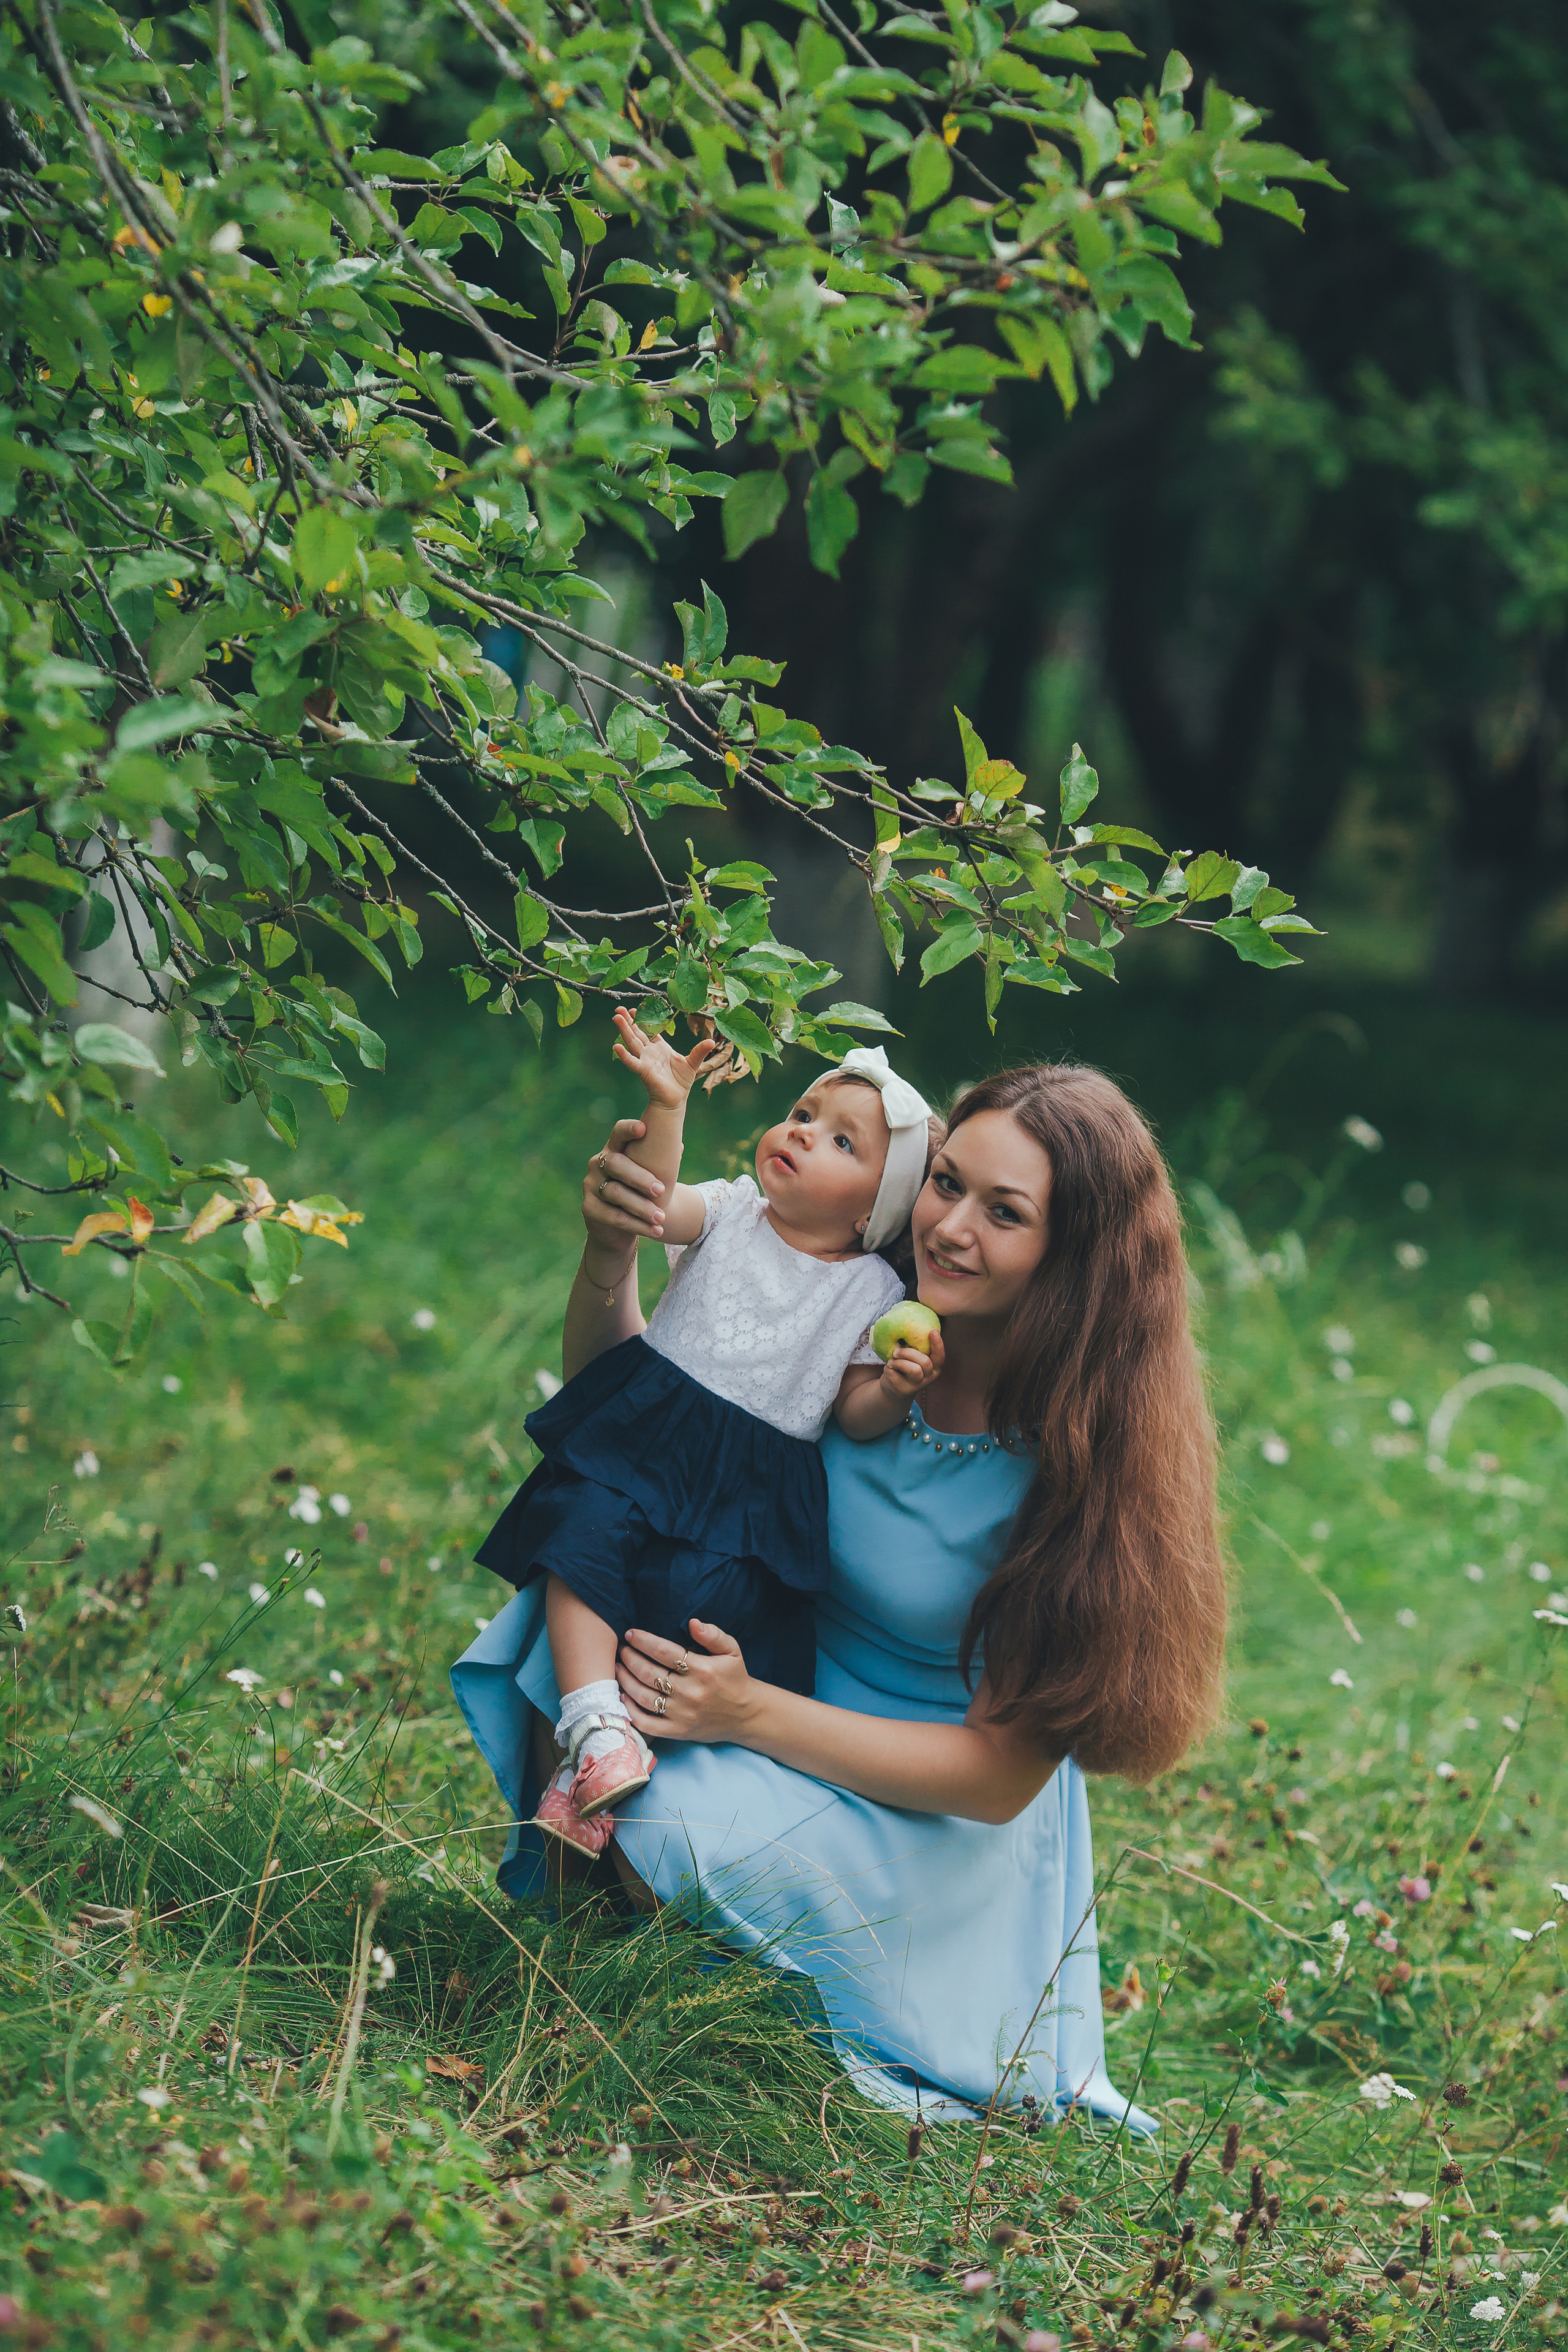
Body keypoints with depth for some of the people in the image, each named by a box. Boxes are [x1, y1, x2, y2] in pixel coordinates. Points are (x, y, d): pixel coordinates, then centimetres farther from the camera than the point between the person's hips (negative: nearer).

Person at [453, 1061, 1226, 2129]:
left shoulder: (1081, 1454, -23)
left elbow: (1000, 1773, -21)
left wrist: (752, 1714, -31)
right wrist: (608, 1257, -19)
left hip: (935, 1816, -5)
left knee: (692, 1827, -32)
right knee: (570, 1631, -21)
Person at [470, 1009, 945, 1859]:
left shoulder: (873, 1293, 7)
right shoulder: (729, 1213, 9)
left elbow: (855, 1412, 6)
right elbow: (656, 1203, -10)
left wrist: (895, 1390, -16)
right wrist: (666, 1108, -24)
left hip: (753, 1485, -1)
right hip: (643, 1437, 1)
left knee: (697, 1592, -23)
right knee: (584, 1537, -24)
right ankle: (597, 1724, -25)